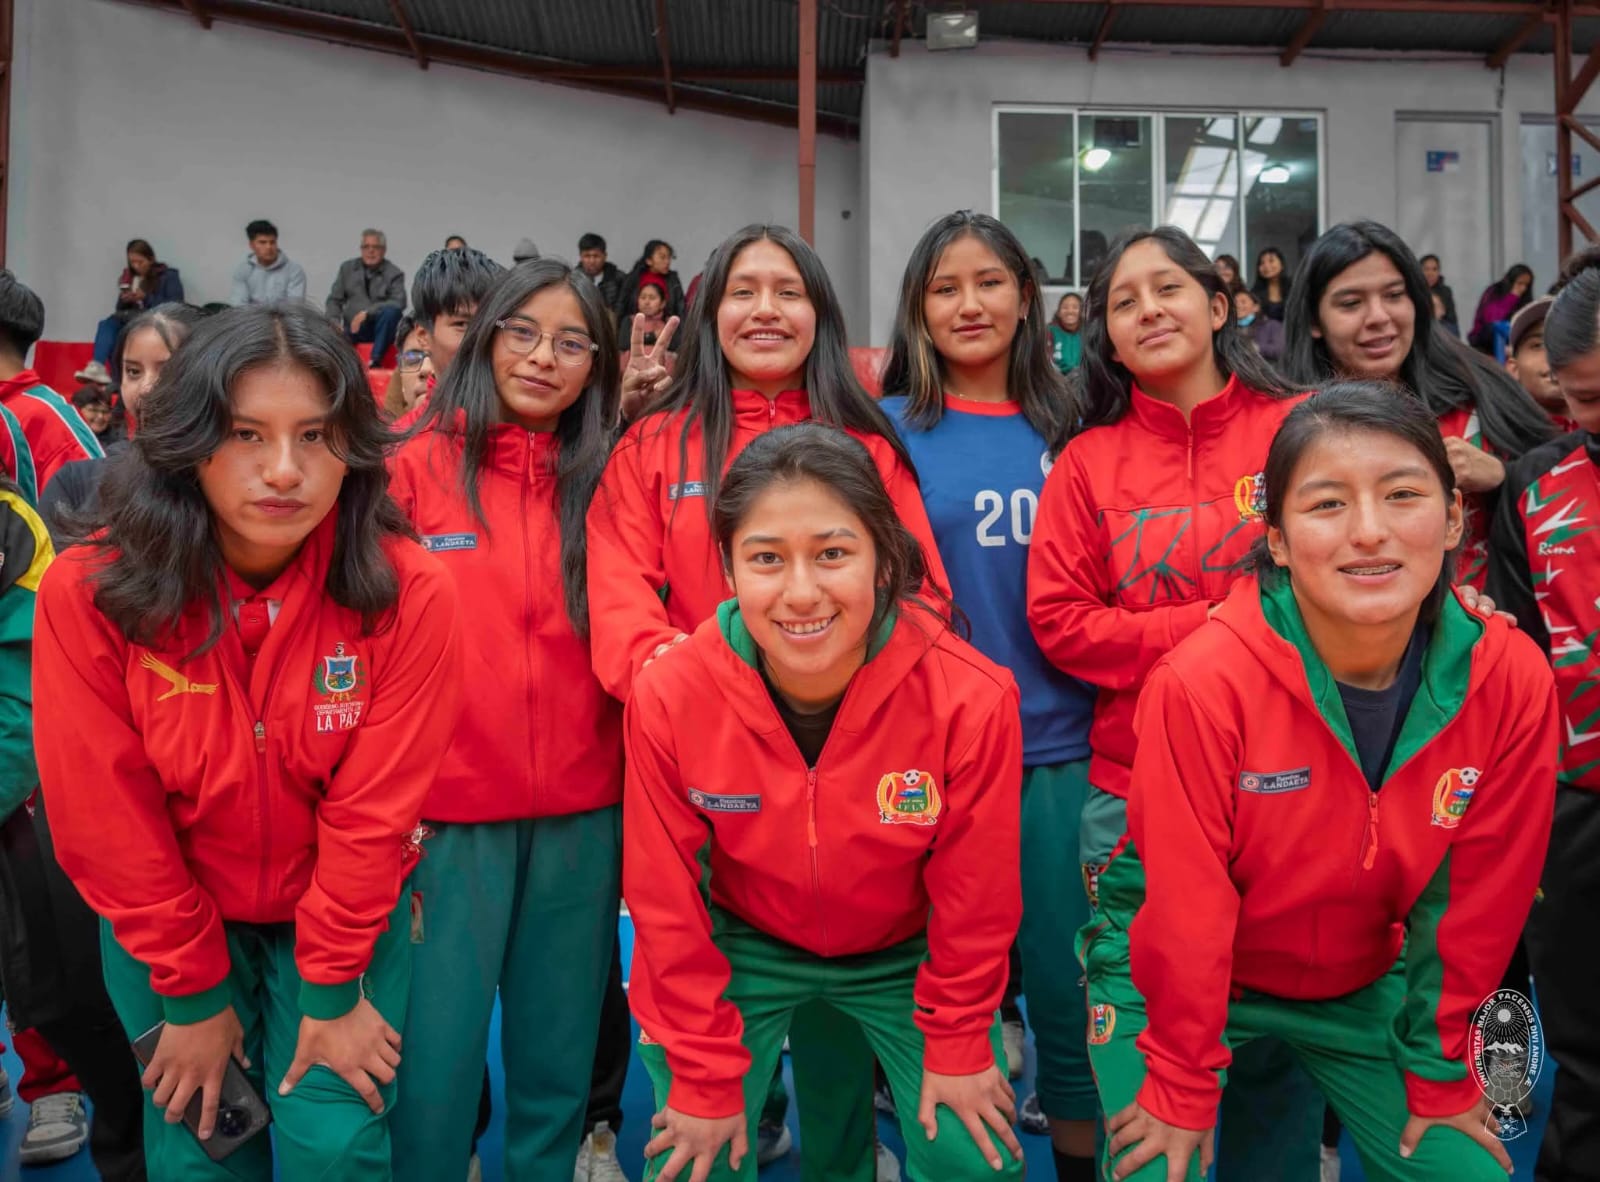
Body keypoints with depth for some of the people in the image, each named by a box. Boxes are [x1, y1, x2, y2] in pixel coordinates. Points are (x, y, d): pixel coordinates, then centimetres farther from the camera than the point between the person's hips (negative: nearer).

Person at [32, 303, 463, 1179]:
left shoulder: (407, 590, -22)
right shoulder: (89, 590, -21)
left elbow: (373, 805, -17)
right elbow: (105, 813, -13)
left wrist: (331, 989, -12)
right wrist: (191, 989, -8)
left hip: (347, 914, -1)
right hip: (168, 926, 1)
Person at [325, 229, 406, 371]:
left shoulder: (394, 273, 2)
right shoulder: (347, 268, 14)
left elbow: (399, 303, -14)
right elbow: (334, 300, 13)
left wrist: (367, 313, -24)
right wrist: (334, 322, -7)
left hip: (381, 328, -2)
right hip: (353, 329, 2)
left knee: (392, 311, -34)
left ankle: (375, 361, -31)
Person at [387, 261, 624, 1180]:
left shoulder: (604, 479, 7)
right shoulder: (419, 465, -1)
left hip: (582, 808, 3)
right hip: (451, 804, -2)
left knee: (559, 1038, 14)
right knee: (438, 1041, 4)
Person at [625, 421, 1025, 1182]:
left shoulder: (970, 697, -30)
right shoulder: (668, 699, -28)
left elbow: (974, 898, -13)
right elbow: (668, 905, -14)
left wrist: (957, 1046, -3)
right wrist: (710, 1080, -6)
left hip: (907, 956, 0)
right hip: (743, 948, 0)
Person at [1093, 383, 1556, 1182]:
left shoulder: (1512, 682, -19)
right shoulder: (1202, 682, -31)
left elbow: (1475, 900, -7)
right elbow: (1185, 907, -20)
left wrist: (1439, 1072, 1)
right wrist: (1184, 1087, -10)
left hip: (1362, 985, 4)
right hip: (1176, 979, -3)